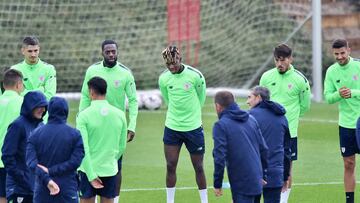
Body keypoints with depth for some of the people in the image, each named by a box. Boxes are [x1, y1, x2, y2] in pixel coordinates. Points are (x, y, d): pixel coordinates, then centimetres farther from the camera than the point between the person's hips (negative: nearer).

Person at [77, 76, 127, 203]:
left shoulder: (84, 115, -11)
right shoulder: (119, 114, 0)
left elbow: (83, 149, -15)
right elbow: (122, 147, 8)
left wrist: (91, 175, -13)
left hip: (89, 170, -3)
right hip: (110, 170, 3)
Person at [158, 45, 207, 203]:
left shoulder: (195, 76, -11)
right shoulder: (163, 78, -3)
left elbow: (201, 98, 5)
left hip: (193, 127, -2)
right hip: (171, 127, 2)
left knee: (198, 167, 5)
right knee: (170, 166, 0)